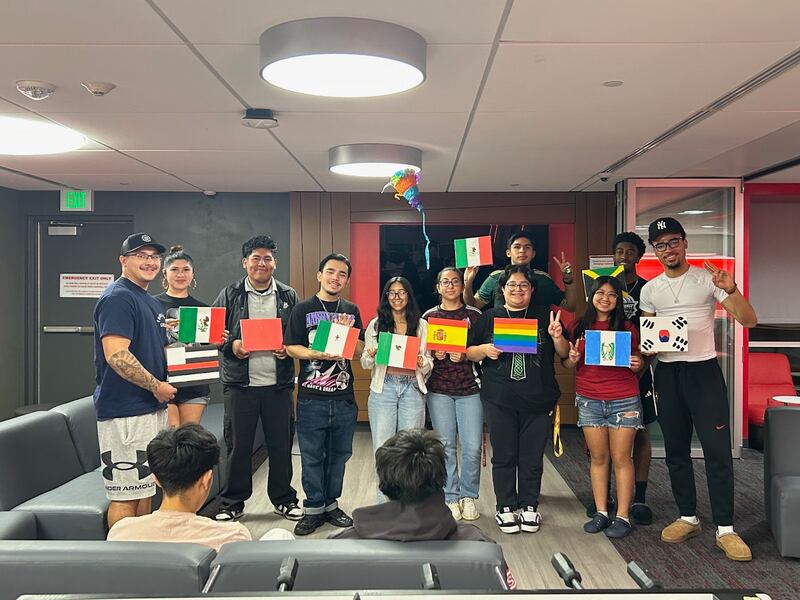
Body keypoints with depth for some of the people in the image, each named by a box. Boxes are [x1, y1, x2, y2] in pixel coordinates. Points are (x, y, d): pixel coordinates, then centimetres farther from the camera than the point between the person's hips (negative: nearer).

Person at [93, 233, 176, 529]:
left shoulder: (151, 302, 17)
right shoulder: (117, 298, -14)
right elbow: (116, 355, -24)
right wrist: (157, 386, -17)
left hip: (152, 407, 10)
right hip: (126, 412, -10)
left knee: (144, 488, 18)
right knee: (126, 494, -3)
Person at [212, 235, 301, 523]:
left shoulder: (288, 296, 8)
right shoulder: (230, 295, 4)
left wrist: (289, 349, -9)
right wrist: (231, 346, -12)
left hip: (278, 383, 1)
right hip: (239, 383, -1)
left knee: (281, 443, 9)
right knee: (238, 444, 6)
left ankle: (284, 499, 25)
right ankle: (232, 503, 20)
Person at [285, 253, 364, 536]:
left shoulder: (351, 311, 11)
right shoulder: (303, 309, 1)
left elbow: (360, 351, 10)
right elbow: (291, 347, -4)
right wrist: (318, 354, -19)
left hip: (344, 397, 3)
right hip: (312, 397, -3)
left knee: (339, 454, 12)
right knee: (312, 456, 3)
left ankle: (331, 505, 26)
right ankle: (314, 508, 16)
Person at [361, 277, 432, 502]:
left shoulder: (421, 325, 8)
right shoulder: (376, 324, 7)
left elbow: (429, 362, 10)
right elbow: (365, 363, 8)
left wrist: (423, 363, -12)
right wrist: (371, 356, -13)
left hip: (412, 389, 0)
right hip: (383, 389, 0)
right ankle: (384, 502, 12)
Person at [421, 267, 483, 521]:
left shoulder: (474, 315, 5)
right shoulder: (429, 316, 7)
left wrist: (465, 356, -12)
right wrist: (434, 355, -9)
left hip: (470, 388, 0)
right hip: (439, 389, 1)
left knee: (472, 447, -3)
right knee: (446, 445, 3)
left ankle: (469, 496, 16)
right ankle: (451, 498, 16)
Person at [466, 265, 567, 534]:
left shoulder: (544, 316, 9)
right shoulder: (489, 317, 7)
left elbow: (564, 354, 10)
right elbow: (468, 352, 9)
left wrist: (557, 337, -11)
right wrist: (485, 349, -12)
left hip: (538, 400, 1)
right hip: (500, 400, 0)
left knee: (532, 456, 7)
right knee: (503, 456, 5)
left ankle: (529, 507, 21)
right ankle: (505, 508, 17)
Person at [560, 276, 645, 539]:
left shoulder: (628, 328, 3)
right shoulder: (578, 327, 5)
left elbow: (638, 360, 11)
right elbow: (566, 363, 12)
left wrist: (638, 364, -11)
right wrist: (572, 359, -10)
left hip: (624, 401, -1)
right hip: (589, 400, 2)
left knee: (621, 458, 1)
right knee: (598, 457, 7)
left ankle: (623, 516, 8)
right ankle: (601, 512, 16)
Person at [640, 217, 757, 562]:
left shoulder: (708, 279, -4)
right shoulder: (649, 290, 8)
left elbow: (749, 321, -10)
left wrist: (731, 290, -27)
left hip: (704, 371, -4)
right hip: (667, 374, 4)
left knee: (717, 450, -6)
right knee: (676, 451, 10)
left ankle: (725, 529, 2)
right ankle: (688, 518, 23)